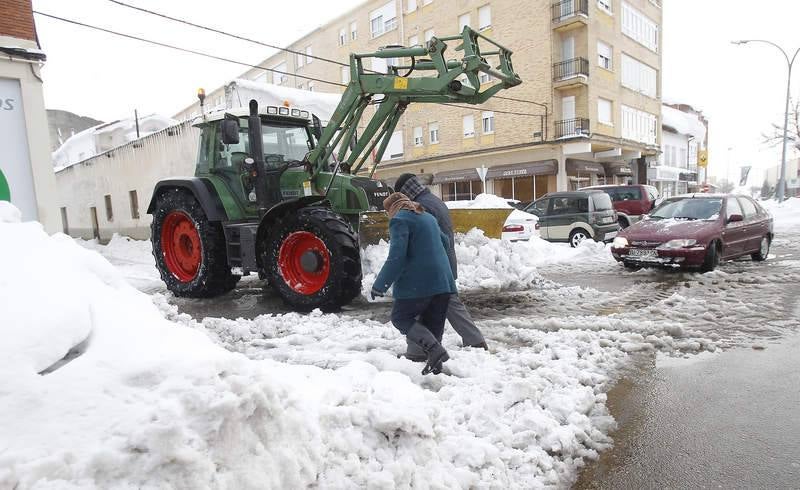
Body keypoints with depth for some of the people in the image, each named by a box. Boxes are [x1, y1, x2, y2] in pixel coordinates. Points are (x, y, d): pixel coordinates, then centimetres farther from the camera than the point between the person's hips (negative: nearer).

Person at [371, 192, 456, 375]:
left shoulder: (399, 220, -7)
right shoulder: (428, 217, 19)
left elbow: (396, 257, -17)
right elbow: (445, 242, 29)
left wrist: (380, 285, -12)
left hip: (417, 283, -8)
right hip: (442, 281, 8)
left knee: (400, 318, 8)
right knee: (433, 325, 15)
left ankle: (433, 348, -9)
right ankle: (435, 364, 14)